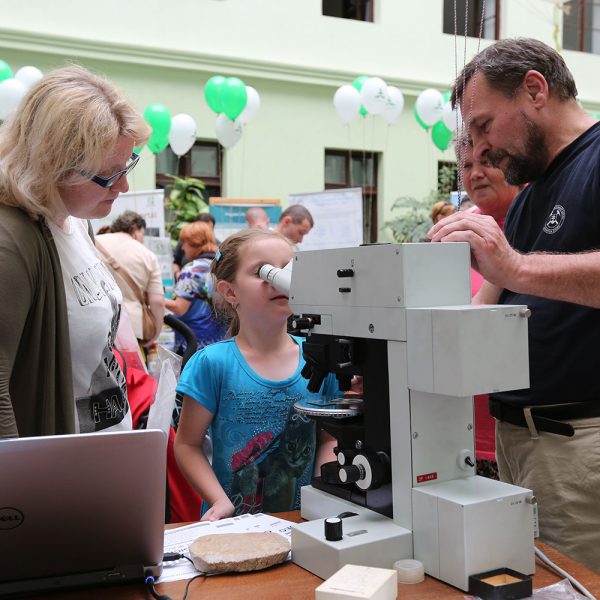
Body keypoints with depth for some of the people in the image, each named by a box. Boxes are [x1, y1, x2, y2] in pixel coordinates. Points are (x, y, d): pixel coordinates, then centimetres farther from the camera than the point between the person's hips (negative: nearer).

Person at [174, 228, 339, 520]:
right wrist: (221, 501, -12)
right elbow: (187, 444, 0)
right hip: (234, 522, -3)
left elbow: (329, 438, 12)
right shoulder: (212, 363, -6)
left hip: (302, 519, 3)